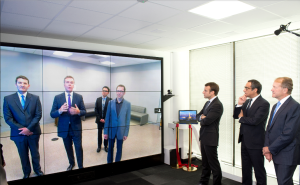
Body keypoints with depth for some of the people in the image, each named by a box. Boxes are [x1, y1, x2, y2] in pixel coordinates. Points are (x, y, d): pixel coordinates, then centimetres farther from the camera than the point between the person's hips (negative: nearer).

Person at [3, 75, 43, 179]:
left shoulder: (35, 98, -1)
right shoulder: (8, 99, -3)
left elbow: (38, 115, -6)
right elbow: (8, 118, -7)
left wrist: (29, 128, -16)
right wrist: (21, 129, -14)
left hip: (33, 132, 0)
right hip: (18, 134, 0)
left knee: (35, 153, 17)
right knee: (23, 155, 16)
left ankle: (37, 169, 39)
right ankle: (26, 172, 37)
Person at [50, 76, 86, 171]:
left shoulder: (79, 97, -1)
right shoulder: (57, 97, -3)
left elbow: (84, 112, 1)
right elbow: (52, 114, -5)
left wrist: (78, 112, -23)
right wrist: (60, 110, -26)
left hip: (76, 128, -1)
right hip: (64, 128, 1)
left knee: (79, 148, 3)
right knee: (68, 148, 19)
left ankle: (81, 167, 22)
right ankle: (71, 163, 42)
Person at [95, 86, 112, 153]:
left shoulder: (110, 100, -8)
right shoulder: (98, 99, 1)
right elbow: (96, 110, 1)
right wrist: (99, 118, -9)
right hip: (99, 120, 2)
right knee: (99, 133, 12)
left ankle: (106, 146, 23)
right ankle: (99, 146, 25)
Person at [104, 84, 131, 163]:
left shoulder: (128, 104, -5)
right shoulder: (110, 102, -2)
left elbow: (128, 119, -3)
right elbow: (107, 118, 0)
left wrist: (126, 133, -4)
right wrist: (106, 132, -1)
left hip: (121, 131, -1)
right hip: (111, 130, 1)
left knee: (119, 149, 12)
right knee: (110, 148, 15)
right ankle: (109, 162, 33)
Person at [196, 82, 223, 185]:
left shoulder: (217, 105, -18)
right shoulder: (208, 103, 13)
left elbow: (207, 120, -25)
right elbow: (198, 116, 13)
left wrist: (201, 119, -4)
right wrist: (202, 117, -10)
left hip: (210, 138, -9)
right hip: (204, 137, 9)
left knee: (213, 163, 3)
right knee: (205, 162, 20)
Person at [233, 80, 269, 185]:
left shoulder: (264, 104, -15)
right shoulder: (246, 102, 9)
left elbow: (254, 120, -26)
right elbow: (236, 116, 8)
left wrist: (241, 118, -8)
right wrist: (239, 104, -7)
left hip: (255, 142, -8)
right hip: (245, 141, 8)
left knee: (259, 169, 7)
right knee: (245, 168, 19)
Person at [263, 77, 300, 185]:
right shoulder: (276, 106, 13)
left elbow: (288, 134, -22)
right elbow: (269, 128, 12)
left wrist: (270, 149, -13)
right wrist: (267, 147, -1)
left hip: (287, 156, -8)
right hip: (276, 153, 8)